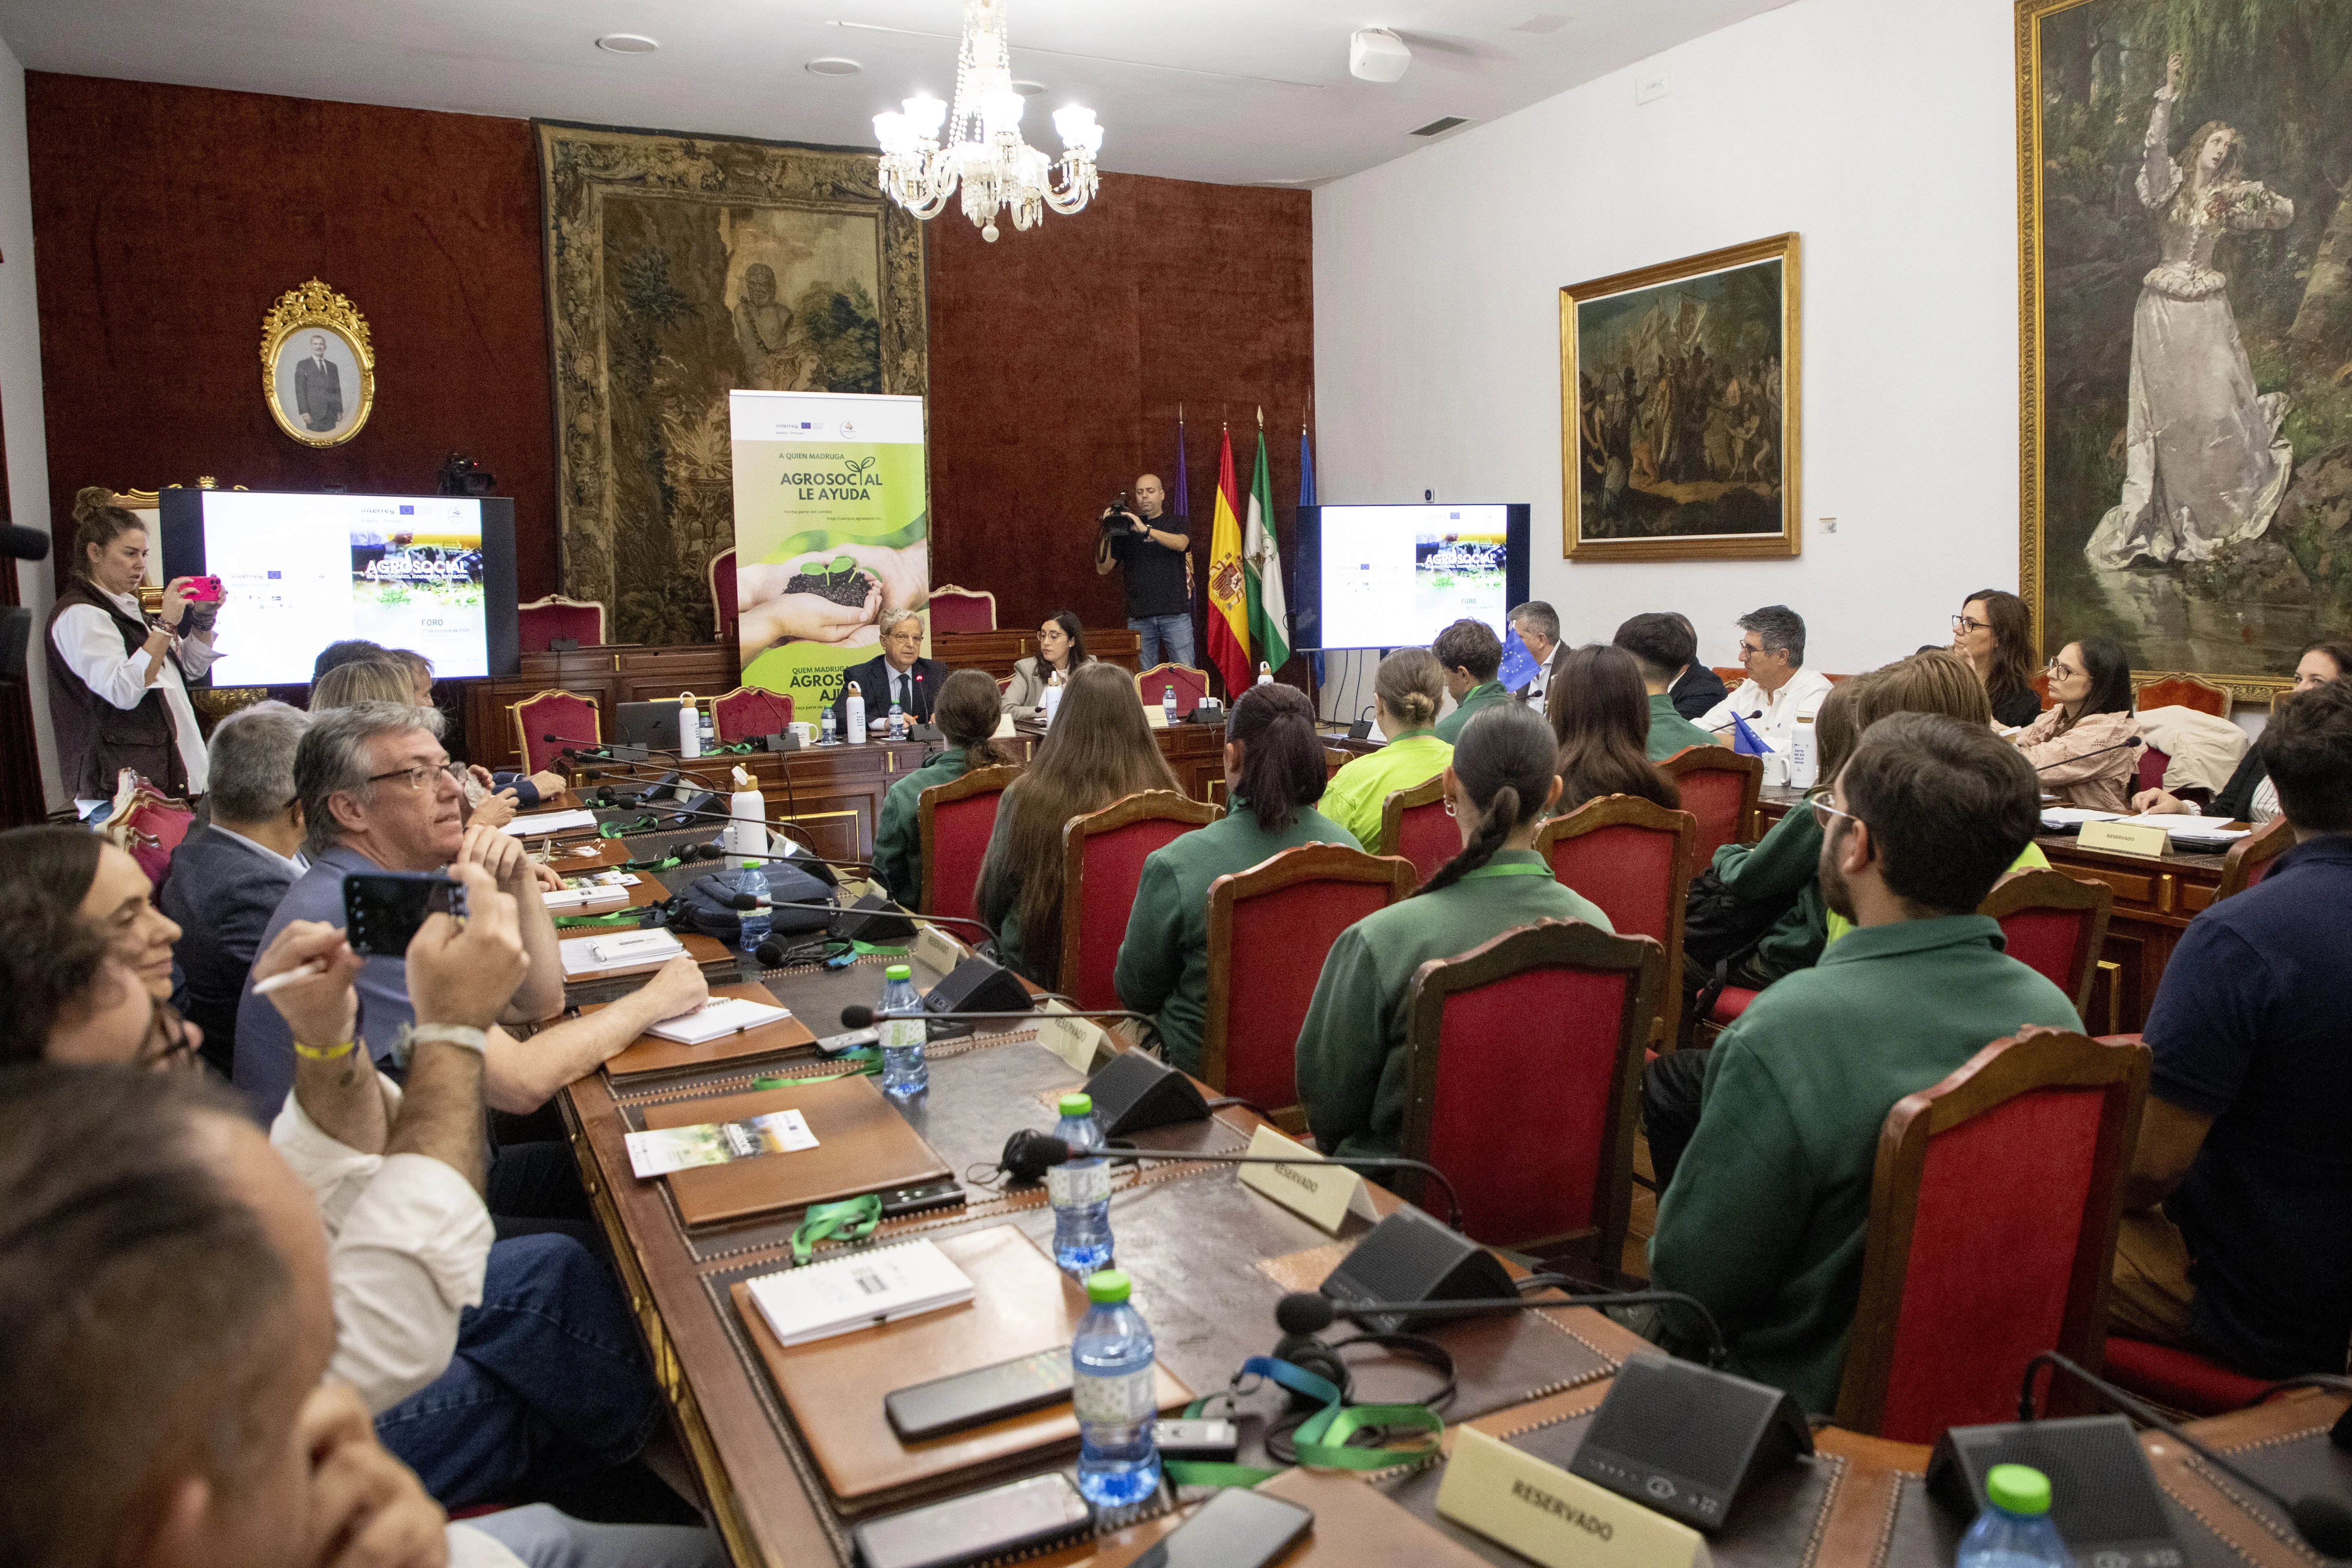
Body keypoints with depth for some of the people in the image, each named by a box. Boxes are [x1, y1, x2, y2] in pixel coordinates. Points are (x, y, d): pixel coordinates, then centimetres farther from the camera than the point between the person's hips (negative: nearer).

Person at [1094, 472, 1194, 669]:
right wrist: (1107, 532, -3)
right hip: (1139, 616, 2)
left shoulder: (1177, 523, 10)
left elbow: (1181, 544, -14)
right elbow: (1103, 569, 9)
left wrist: (1146, 529, -23)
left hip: (1175, 613, -2)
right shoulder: (1124, 527, 14)